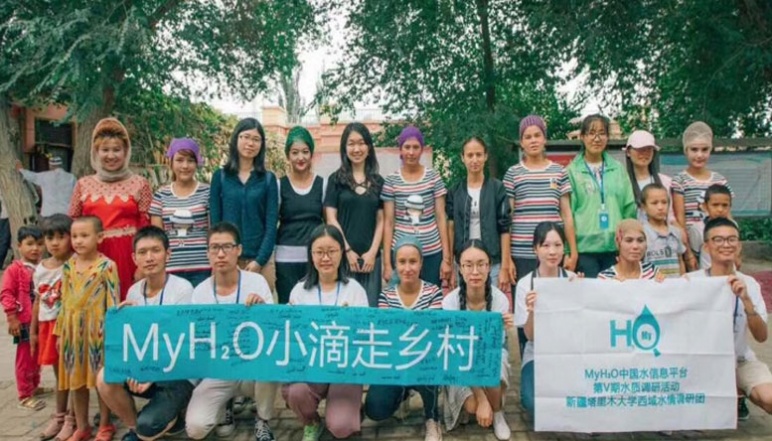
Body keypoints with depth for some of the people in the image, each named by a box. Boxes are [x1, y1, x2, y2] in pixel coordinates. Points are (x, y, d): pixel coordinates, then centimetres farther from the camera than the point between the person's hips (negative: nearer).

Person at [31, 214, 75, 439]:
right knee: (59, 373, 18)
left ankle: (72, 419, 15)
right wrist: (33, 331, 14)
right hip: (48, 327, 6)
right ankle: (59, 416, 30)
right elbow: (38, 300, 13)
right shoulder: (40, 269, 6)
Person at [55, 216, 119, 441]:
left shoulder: (107, 266, -11)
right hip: (73, 330, 5)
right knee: (75, 380, 13)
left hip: (98, 330, -5)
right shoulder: (68, 266, 5)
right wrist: (61, 332, 11)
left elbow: (113, 303, -11)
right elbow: (65, 301, 10)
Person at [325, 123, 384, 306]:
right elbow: (331, 219, -2)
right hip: (343, 255, -2)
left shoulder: (378, 181, 10)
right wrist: (348, 251, -8)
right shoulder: (336, 179, 3)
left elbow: (380, 221, 7)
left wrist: (372, 252, -4)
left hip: (371, 257, 2)